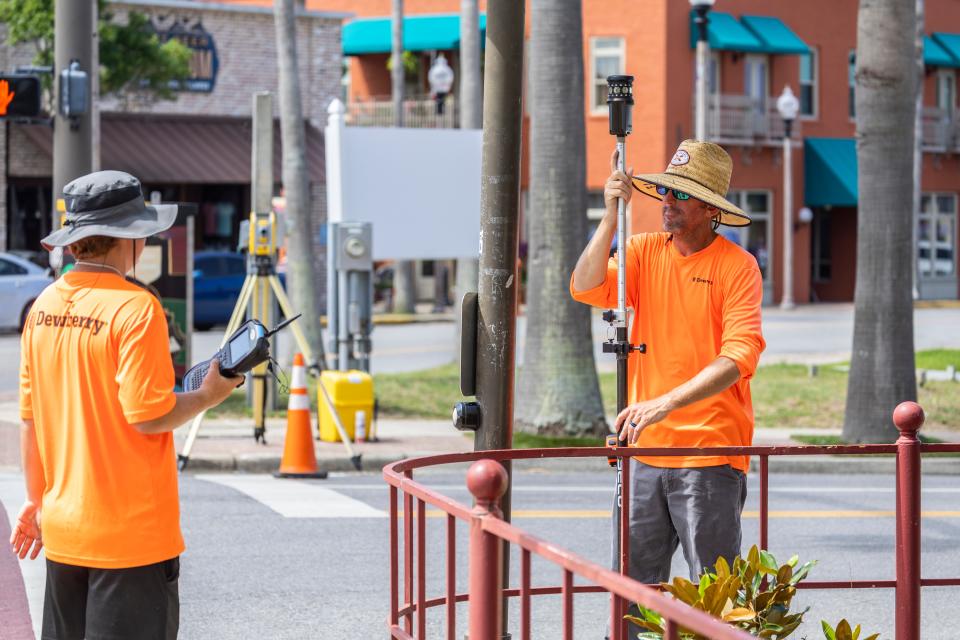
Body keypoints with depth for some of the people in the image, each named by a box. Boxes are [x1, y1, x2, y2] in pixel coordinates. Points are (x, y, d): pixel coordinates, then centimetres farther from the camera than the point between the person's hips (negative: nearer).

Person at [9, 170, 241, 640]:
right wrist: (207, 395, -1)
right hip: (131, 532, -7)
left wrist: (38, 499, 19)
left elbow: (30, 418, 10)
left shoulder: (44, 306, 5)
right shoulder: (135, 307, -15)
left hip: (63, 531, 7)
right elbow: (148, 415, -19)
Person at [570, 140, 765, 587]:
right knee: (632, 583, 3)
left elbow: (739, 358, -16)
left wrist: (665, 404, -25)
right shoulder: (644, 251, 9)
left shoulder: (737, 266, -6)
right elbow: (586, 290, -5)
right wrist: (611, 217, -13)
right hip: (644, 450, 4)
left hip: (710, 453, -4)